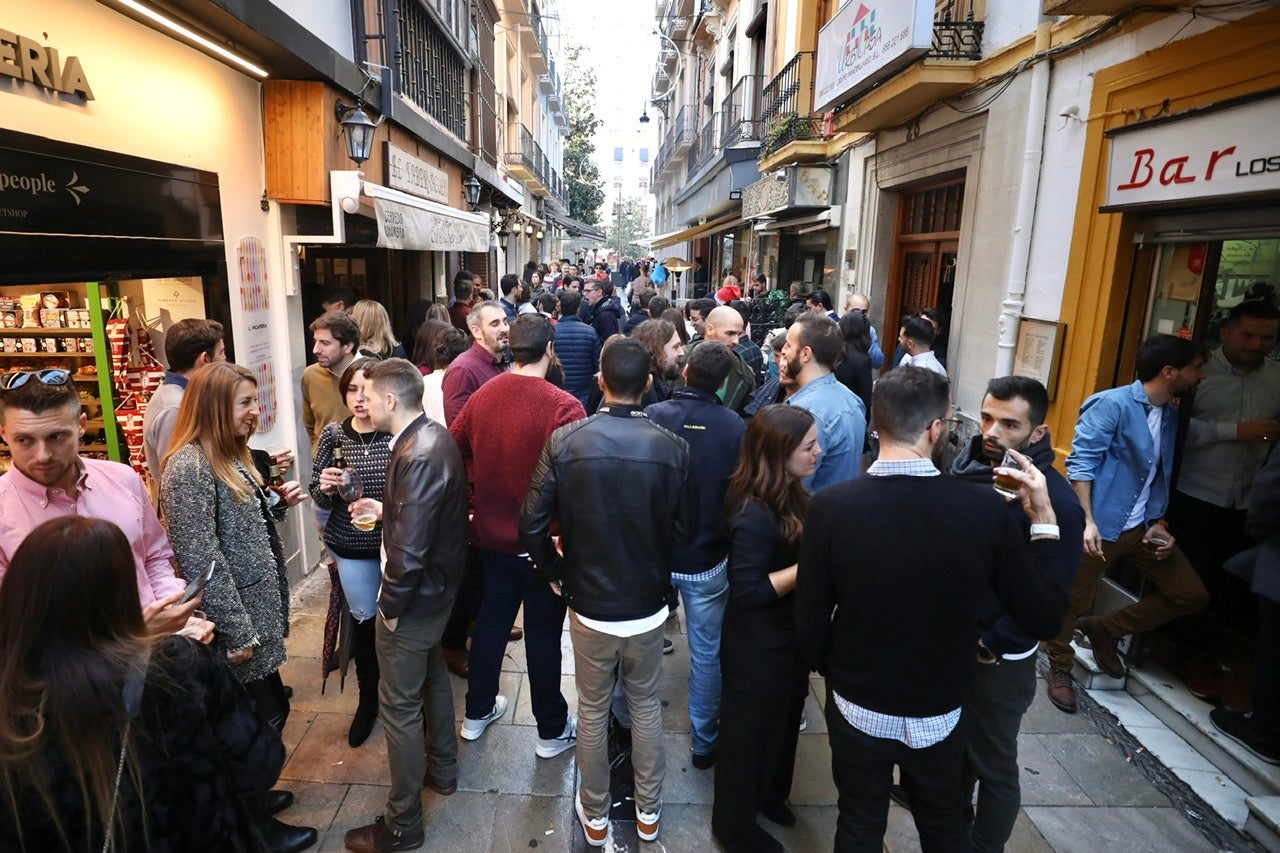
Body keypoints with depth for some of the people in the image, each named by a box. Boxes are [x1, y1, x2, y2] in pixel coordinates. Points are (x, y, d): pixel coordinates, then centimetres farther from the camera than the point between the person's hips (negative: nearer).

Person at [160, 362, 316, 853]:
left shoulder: (229, 454, 8)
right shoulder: (189, 466, -21)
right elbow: (200, 558, -23)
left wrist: (278, 502, 2)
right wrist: (237, 630, -21)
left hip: (258, 606, 9)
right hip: (236, 617, -9)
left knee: (267, 709, 19)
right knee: (264, 715, 6)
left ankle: (251, 795, 40)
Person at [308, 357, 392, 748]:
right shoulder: (333, 434, -5)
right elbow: (318, 496, 4)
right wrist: (325, 487, -18)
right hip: (351, 547, 2)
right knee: (365, 620, 15)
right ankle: (369, 697, 39)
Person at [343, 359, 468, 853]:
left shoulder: (417, 456, -30)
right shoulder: (435, 436, 1)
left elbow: (409, 548, -31)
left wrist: (391, 605, -18)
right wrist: (385, 509, 9)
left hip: (415, 597, -10)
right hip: (440, 585, 10)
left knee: (399, 706, 6)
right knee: (432, 676, 27)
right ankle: (442, 769, 49)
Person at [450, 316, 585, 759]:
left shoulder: (481, 396, -4)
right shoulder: (562, 406, -22)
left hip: (491, 535, 5)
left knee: (491, 621, 22)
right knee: (543, 633, 10)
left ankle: (478, 712, 39)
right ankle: (552, 730, 28)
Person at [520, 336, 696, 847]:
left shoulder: (564, 441, -16)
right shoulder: (672, 447, -15)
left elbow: (532, 525, -13)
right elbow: (686, 529, -5)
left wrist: (554, 574, 4)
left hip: (588, 604, 0)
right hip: (648, 605, 1)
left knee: (592, 712, 20)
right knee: (646, 707, 22)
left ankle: (595, 817, 39)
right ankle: (648, 813, 41)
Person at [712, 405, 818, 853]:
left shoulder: (789, 496, -2)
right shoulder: (755, 514, -30)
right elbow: (748, 590, -29)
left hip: (786, 638, 9)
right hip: (759, 649, -9)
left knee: (781, 725, 28)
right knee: (751, 735, 14)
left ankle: (767, 795, 54)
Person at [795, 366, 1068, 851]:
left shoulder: (831, 506, -23)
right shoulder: (985, 508, -21)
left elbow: (810, 623, -15)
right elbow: (1044, 619, -10)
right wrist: (1043, 518, -3)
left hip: (858, 707, -1)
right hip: (940, 711, 1)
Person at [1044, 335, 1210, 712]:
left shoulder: (1171, 415, 10)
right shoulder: (1112, 405, -14)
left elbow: (1161, 478, 17)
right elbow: (1080, 464, -19)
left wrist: (1159, 523, 7)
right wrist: (1087, 521, -24)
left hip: (1141, 528, 8)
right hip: (1099, 527, -8)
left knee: (1191, 595, 9)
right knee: (1074, 602, 4)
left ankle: (1104, 628, 22)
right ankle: (1059, 669, 26)